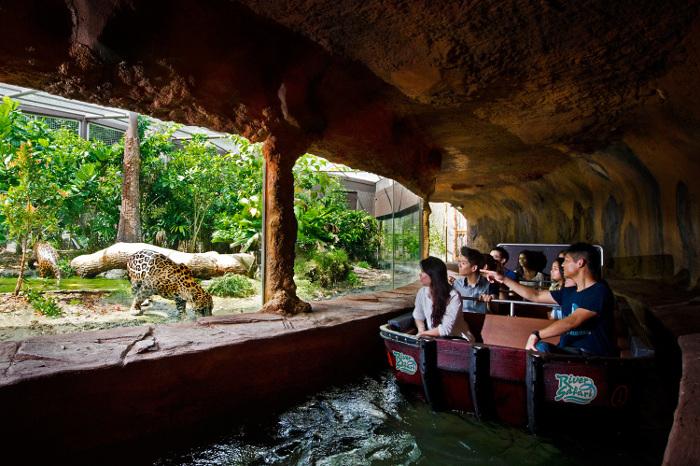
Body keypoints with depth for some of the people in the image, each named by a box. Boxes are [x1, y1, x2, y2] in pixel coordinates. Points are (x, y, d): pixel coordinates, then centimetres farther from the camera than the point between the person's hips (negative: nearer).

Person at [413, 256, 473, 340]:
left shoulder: (453, 296, -19)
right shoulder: (422, 292, 1)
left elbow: (446, 329, -21)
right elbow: (418, 315, 14)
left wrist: (423, 334, -14)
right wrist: (421, 329, -7)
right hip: (433, 337, 6)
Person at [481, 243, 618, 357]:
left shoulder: (600, 292, -8)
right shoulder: (569, 292, 17)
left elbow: (572, 322, -20)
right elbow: (536, 296, 23)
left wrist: (537, 335, -26)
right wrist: (504, 279, 24)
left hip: (593, 355, -7)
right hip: (568, 352, 7)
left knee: (541, 347, -29)